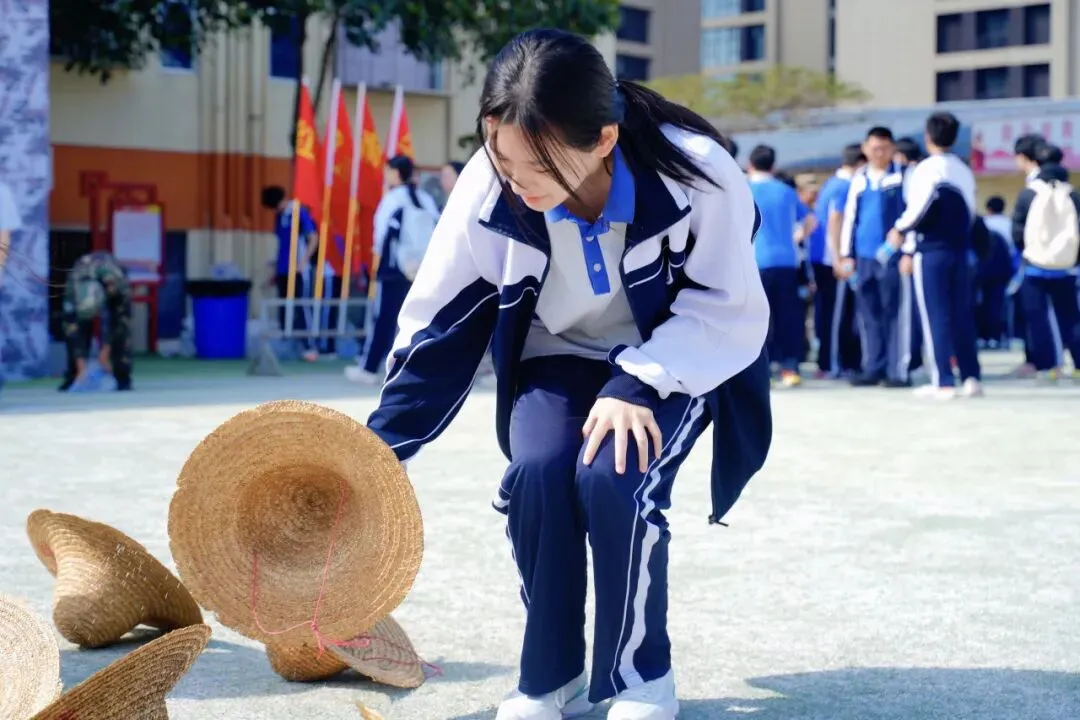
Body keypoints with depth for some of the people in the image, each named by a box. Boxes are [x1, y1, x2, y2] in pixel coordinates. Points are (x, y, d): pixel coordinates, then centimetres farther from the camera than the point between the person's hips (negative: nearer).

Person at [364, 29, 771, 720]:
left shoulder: (697, 172, -31)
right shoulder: (489, 186, -23)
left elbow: (731, 311, -18)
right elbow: (436, 321, -11)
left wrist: (638, 384, -31)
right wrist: (379, 448, -11)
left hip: (677, 363, -2)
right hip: (559, 358, 3)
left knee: (613, 475, -28)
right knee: (537, 473, -25)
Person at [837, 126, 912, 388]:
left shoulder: (902, 176, -1)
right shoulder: (859, 179, 13)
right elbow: (850, 217, 15)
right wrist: (846, 255, 11)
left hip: (892, 256, -5)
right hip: (865, 257, 5)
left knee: (894, 314, -2)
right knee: (869, 315, 8)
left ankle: (897, 371, 0)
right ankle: (873, 369, 13)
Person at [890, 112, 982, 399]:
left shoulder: (926, 169, -8)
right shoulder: (964, 171, 10)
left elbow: (919, 208, -15)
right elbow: (969, 213, 13)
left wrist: (900, 229, 2)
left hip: (931, 251, -5)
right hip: (960, 249, 5)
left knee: (935, 315, -2)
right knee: (962, 314, 10)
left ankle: (943, 382, -4)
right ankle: (971, 378, 10)